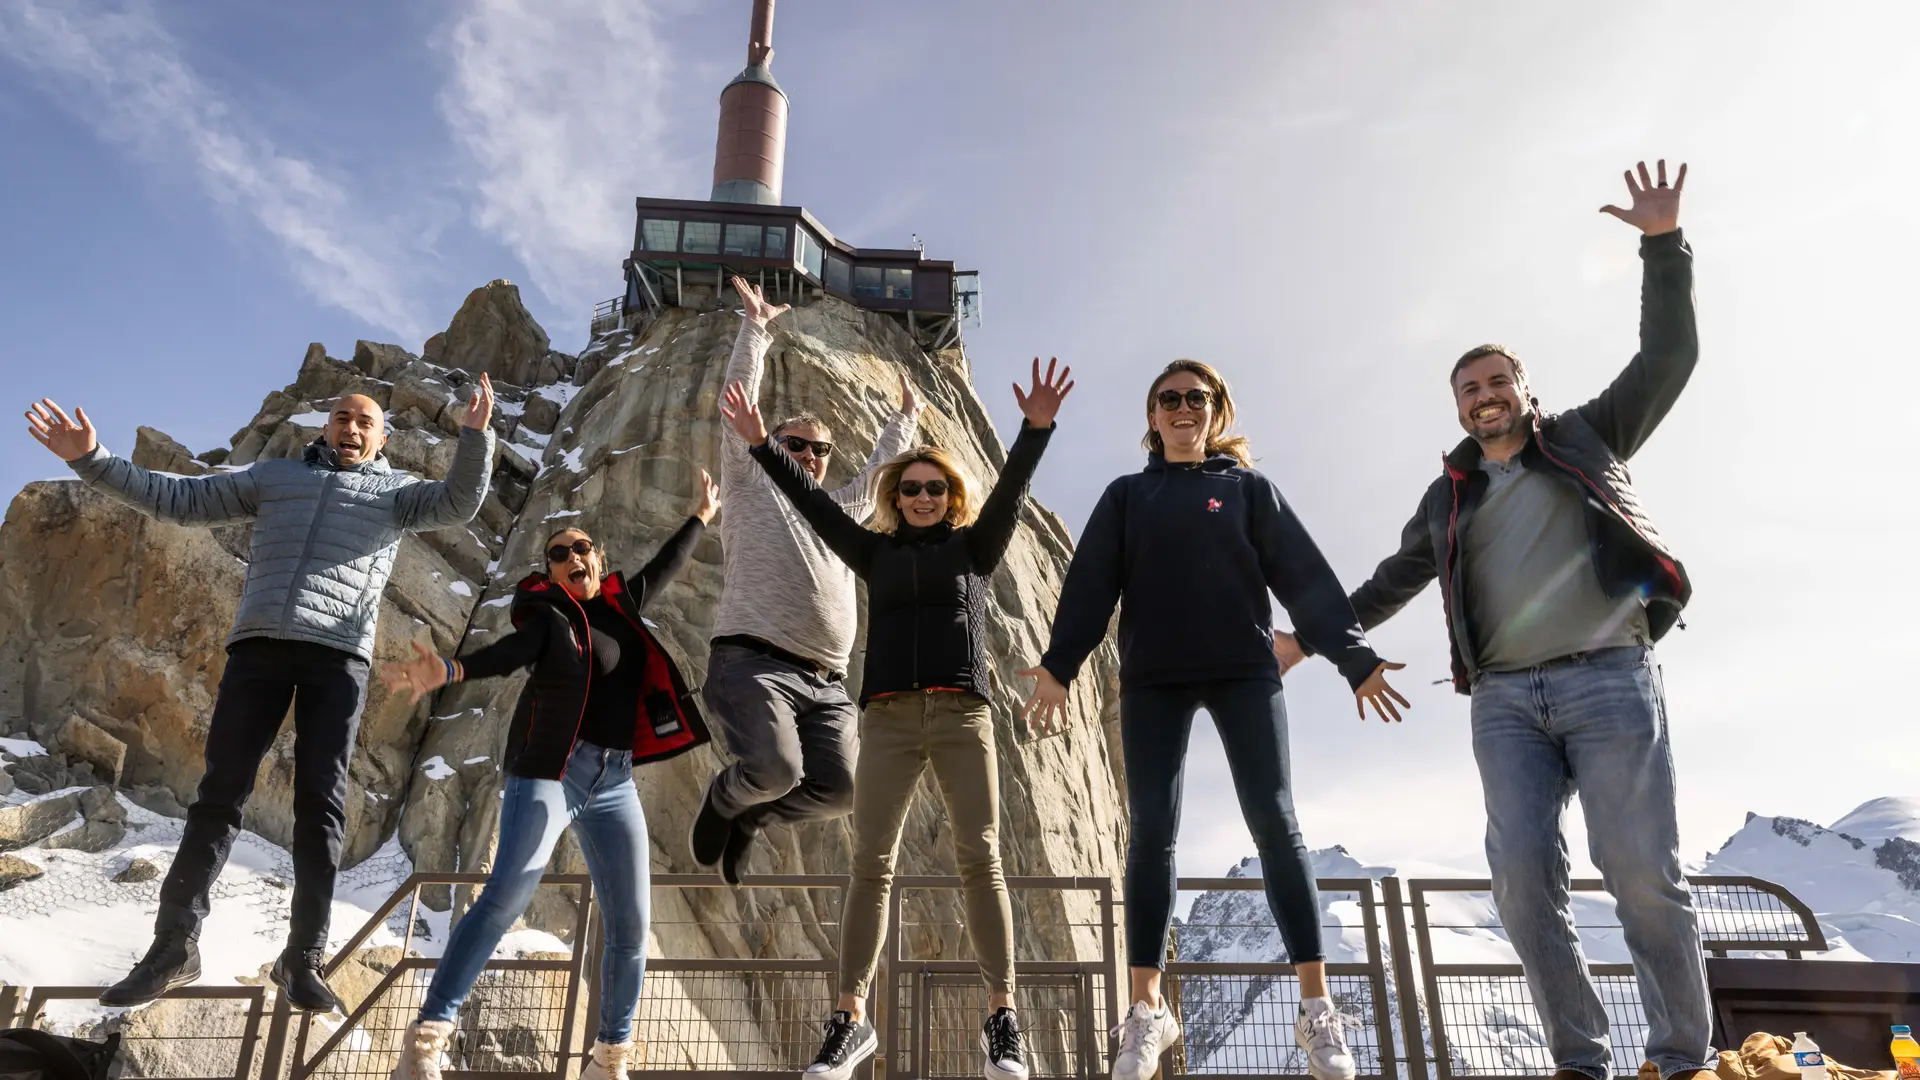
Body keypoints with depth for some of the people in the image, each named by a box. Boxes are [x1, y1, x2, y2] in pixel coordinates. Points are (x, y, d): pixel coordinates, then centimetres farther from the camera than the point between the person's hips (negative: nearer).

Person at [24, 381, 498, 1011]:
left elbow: (458, 505, -3)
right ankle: (175, 946, 8)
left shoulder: (394, 492, 15)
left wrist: (475, 435, -19)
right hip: (260, 645, 2)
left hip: (339, 653, -2)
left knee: (321, 805, -4)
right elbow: (181, 500, 20)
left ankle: (302, 959, 0)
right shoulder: (275, 476, 23)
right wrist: (92, 461, 10)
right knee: (220, 793, 1)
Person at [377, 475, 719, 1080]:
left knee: (631, 926, 2)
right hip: (550, 769, -5)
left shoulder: (623, 606, 16)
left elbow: (666, 565, 31)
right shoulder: (547, 612, 2)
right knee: (507, 895, -20)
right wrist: (447, 671, -36)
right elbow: (508, 653, -16)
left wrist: (701, 516, 44)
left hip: (615, 782, 5)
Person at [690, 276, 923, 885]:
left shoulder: (842, 510, 29)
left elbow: (881, 468, 43)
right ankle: (723, 797, 11)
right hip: (753, 662, -6)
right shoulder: (752, 485, 14)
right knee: (776, 770, -28)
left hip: (827, 682, 6)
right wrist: (757, 326, 13)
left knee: (837, 791, -11)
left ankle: (746, 816, 21)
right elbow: (739, 402, 10)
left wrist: (906, 418, 48)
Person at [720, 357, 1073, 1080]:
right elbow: (814, 503, 13)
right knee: (871, 862, -4)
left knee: (980, 858, -6)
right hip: (888, 716, 1)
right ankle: (851, 1017, -1)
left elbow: (1011, 490, 0)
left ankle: (1002, 1018, -3)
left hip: (963, 715, -1)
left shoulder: (975, 547, 14)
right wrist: (761, 445, 7)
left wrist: (1036, 428, -15)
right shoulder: (877, 553, 18)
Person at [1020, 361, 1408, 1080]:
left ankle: (1317, 1007, 1)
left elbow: (1305, 575, 5)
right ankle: (1147, 1010, 1)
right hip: (1152, 680, 1)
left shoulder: (1248, 488, 13)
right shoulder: (1126, 496, 15)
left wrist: (1355, 658, -5)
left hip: (1244, 671, 0)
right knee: (1151, 831, -4)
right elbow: (1091, 585, 4)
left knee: (1275, 823, -5)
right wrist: (1058, 664, -10)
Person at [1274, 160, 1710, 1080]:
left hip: (1609, 680, -2)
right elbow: (1392, 582, 29)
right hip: (1505, 700, 3)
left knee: (1643, 869, -10)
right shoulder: (1448, 497, 21)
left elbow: (1668, 357, 7)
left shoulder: (1586, 439, 15)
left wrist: (1664, 245, -3)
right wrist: (1313, 635, 30)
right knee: (1522, 869, -11)